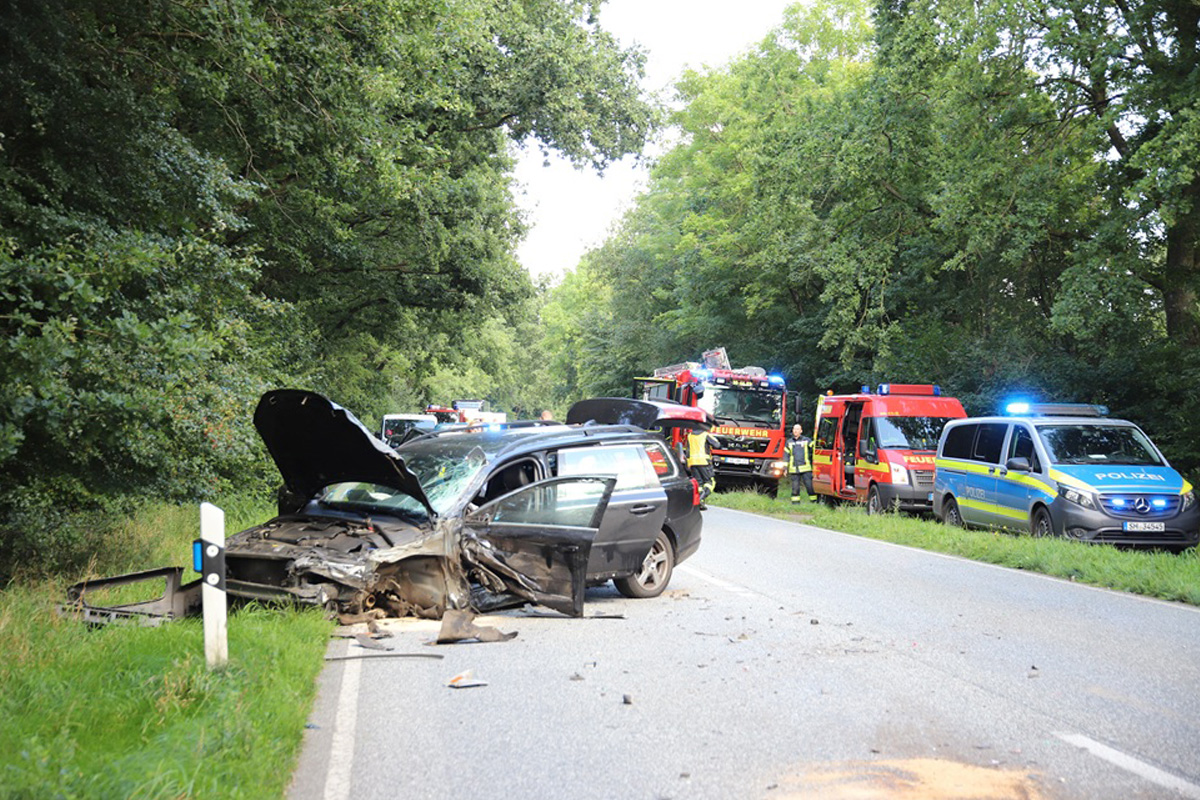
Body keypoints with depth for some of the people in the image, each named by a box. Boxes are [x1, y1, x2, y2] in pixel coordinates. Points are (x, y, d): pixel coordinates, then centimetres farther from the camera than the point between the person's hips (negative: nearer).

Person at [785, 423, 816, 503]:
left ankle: (814, 502, 3)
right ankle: (795, 503, 10)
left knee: (810, 486, -4)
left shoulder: (806, 440, 6)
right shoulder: (789, 442, 15)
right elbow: (786, 455, 16)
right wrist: (785, 468, 10)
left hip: (806, 469, -3)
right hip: (794, 469, 3)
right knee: (795, 488, 4)